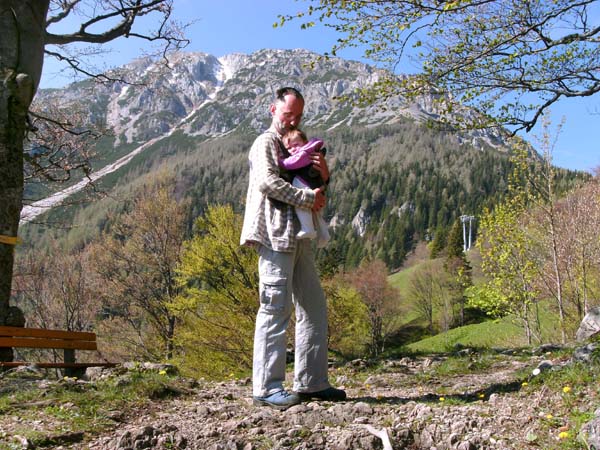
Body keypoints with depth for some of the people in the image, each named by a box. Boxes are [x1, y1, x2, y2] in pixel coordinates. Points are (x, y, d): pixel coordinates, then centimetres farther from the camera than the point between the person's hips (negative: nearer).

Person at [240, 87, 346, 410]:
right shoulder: (265, 143, 1)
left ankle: (311, 382, 14)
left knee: (313, 307, 7)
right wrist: (307, 197, -14)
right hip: (275, 235, -9)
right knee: (275, 309, -10)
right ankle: (266, 388, -5)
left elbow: (315, 191, 23)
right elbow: (267, 181, -17)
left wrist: (323, 176, 2)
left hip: (298, 236, 9)